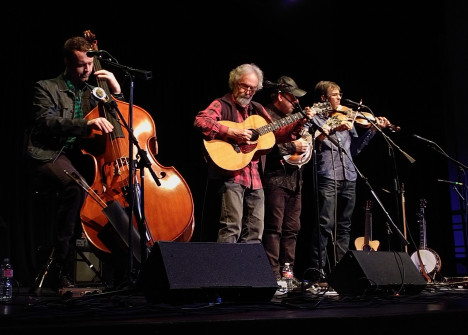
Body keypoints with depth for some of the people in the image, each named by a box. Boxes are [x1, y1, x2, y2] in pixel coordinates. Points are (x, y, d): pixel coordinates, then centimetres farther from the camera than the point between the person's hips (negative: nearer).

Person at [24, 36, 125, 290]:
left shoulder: (92, 92, 24)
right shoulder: (47, 88, 7)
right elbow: (47, 122, -13)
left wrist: (116, 90, 9)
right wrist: (87, 123, -26)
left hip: (82, 157, 5)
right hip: (50, 157, -5)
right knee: (77, 186, -38)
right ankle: (60, 270, -33)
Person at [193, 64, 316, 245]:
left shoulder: (257, 109, 21)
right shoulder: (222, 105, 0)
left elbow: (277, 134, 25)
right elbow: (200, 121, -18)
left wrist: (301, 121, 15)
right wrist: (231, 132, -23)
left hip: (255, 178, 7)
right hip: (231, 174, -7)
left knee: (255, 231, 8)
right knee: (232, 228, -14)